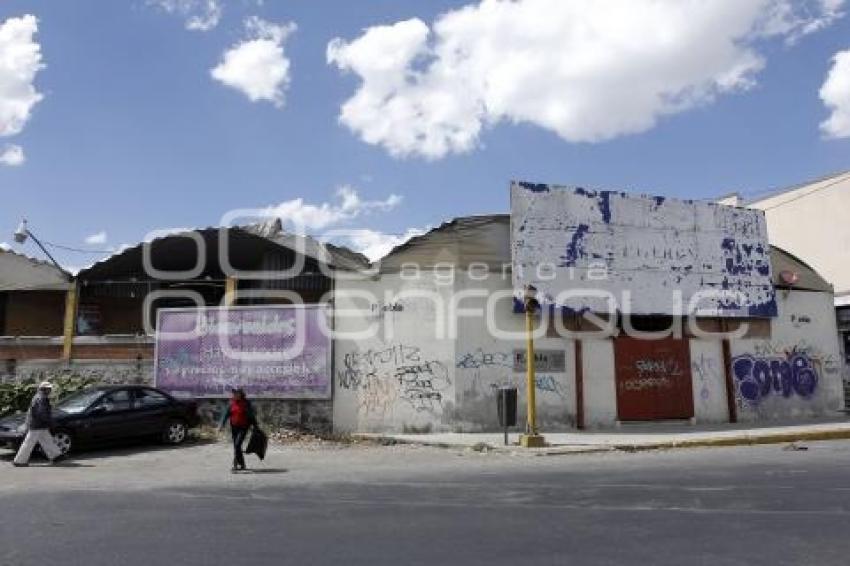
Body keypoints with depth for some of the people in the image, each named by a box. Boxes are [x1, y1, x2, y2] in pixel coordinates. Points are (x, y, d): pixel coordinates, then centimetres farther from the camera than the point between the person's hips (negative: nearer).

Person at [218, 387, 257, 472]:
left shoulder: (246, 403, -7)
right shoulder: (231, 402, 4)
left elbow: (252, 415, -2)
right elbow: (226, 414, 3)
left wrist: (255, 427, 1)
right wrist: (222, 424, -8)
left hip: (243, 427, -5)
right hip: (234, 427, 5)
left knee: (237, 445, -17)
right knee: (236, 446, 12)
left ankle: (235, 466, -16)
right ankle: (242, 465, 27)